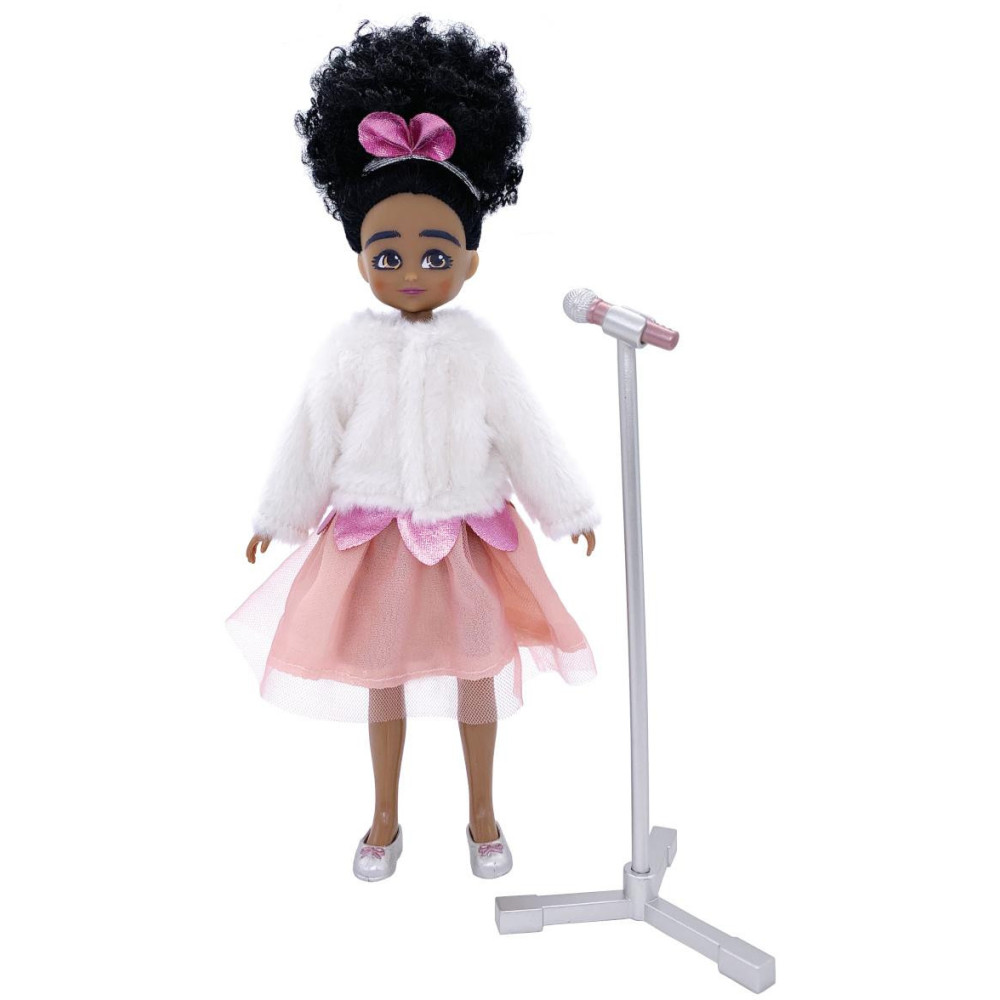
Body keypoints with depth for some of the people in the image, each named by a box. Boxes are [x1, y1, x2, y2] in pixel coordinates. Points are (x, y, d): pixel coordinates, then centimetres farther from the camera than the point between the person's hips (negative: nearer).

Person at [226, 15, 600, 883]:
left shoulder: (478, 346, -7)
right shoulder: (353, 347, -6)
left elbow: (524, 432, -1)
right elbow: (313, 436, 2)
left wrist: (570, 510, 3)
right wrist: (277, 518, 7)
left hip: (467, 534, 0)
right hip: (374, 535, 1)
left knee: (477, 668, 12)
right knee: (381, 673, 13)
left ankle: (482, 816, 34)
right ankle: (386, 818, 35)